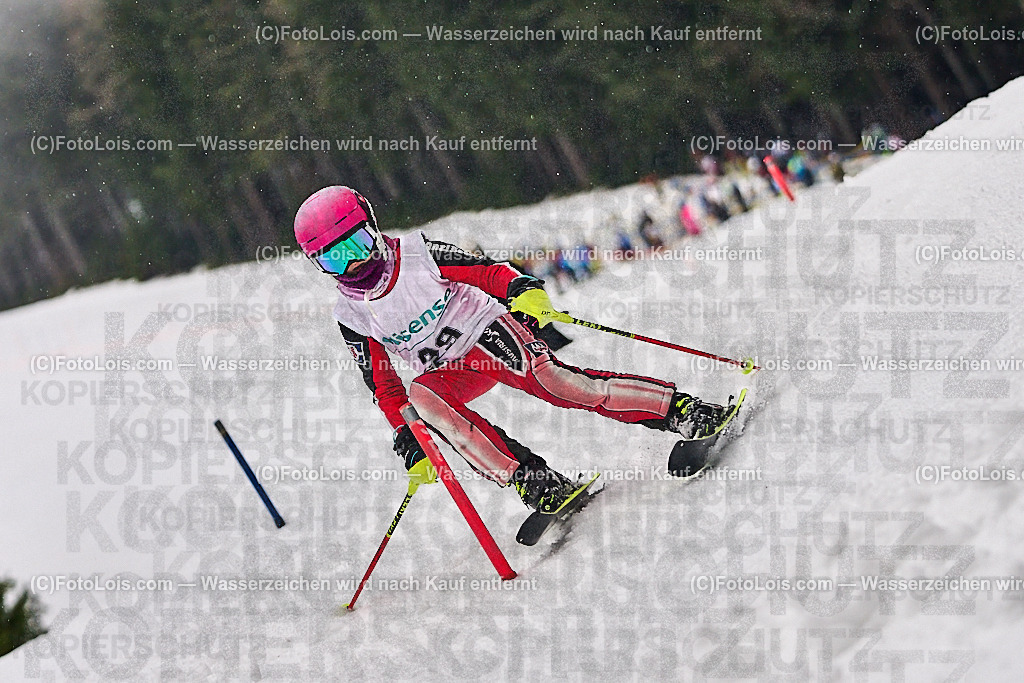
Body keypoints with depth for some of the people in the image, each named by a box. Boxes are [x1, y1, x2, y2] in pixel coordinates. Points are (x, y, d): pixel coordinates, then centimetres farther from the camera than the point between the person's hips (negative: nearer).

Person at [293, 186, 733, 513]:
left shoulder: (419, 256, -11)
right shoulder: (351, 317, -2)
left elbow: (490, 273, -9)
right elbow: (381, 383, 5)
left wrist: (526, 293, -28)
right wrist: (405, 435, -4)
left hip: (487, 331, -3)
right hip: (449, 372, 3)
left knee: (551, 380, -28)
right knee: (420, 397, -31)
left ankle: (680, 409, -24)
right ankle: (528, 479, -36)